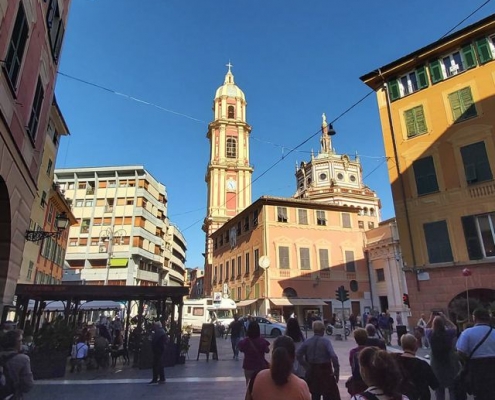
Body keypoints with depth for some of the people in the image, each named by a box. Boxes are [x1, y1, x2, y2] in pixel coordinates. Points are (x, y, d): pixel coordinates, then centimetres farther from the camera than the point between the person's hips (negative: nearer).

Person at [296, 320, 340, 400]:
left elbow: (298, 354, -5)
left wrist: (307, 366, 1)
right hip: (325, 371, -4)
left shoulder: (308, 341, -1)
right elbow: (333, 356, -22)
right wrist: (336, 370, -14)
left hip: (312, 371, 4)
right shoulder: (326, 341, -12)